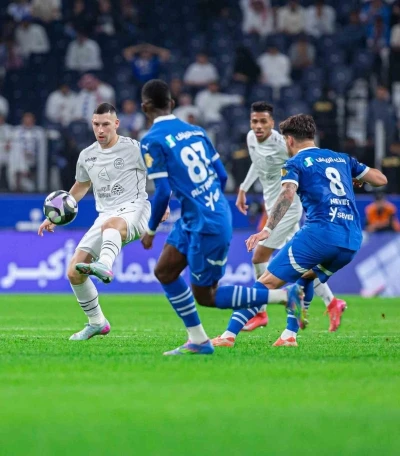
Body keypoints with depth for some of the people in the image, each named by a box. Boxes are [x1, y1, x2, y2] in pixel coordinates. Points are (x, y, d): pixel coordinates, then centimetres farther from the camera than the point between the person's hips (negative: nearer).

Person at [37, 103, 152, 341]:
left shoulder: (133, 148, -2)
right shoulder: (87, 156, 14)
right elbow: (81, 186, 31)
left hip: (134, 210, -6)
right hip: (106, 217, 6)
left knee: (111, 224, -44)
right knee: (74, 273, -7)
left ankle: (104, 265, -72)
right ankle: (97, 322, 12)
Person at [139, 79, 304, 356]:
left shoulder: (152, 141, -11)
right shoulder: (196, 131, 11)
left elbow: (163, 193, -16)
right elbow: (222, 176, 13)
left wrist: (151, 231, -1)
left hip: (207, 226, -8)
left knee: (205, 297, 4)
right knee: (164, 271, 14)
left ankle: (286, 296, -1)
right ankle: (198, 341, 15)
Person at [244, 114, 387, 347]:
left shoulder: (295, 163, 8)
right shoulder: (342, 159, 25)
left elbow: (288, 195, -11)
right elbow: (381, 179, 26)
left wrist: (268, 229, -21)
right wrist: (357, 179, 47)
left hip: (321, 232, -6)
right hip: (353, 241, 6)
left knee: (267, 283, -6)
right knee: (305, 277, 30)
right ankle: (290, 335, 17)